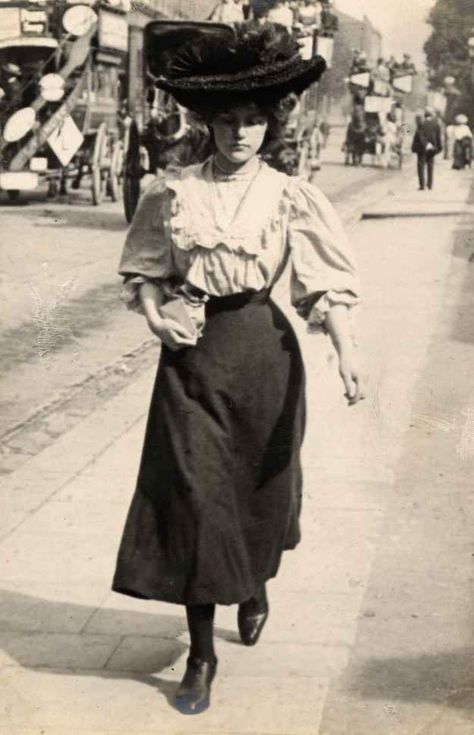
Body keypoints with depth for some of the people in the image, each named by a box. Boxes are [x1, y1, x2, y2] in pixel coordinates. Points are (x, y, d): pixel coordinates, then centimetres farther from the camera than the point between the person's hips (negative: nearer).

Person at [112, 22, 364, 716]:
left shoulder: (289, 197, -5)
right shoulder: (172, 192, -1)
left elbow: (327, 285, -10)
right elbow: (143, 270, 11)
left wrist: (346, 351, -25)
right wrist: (155, 316, -8)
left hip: (262, 351, 0)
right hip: (191, 354, 1)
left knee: (259, 486, 14)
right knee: (193, 494, -2)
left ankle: (255, 587, 48)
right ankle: (201, 653, 9)